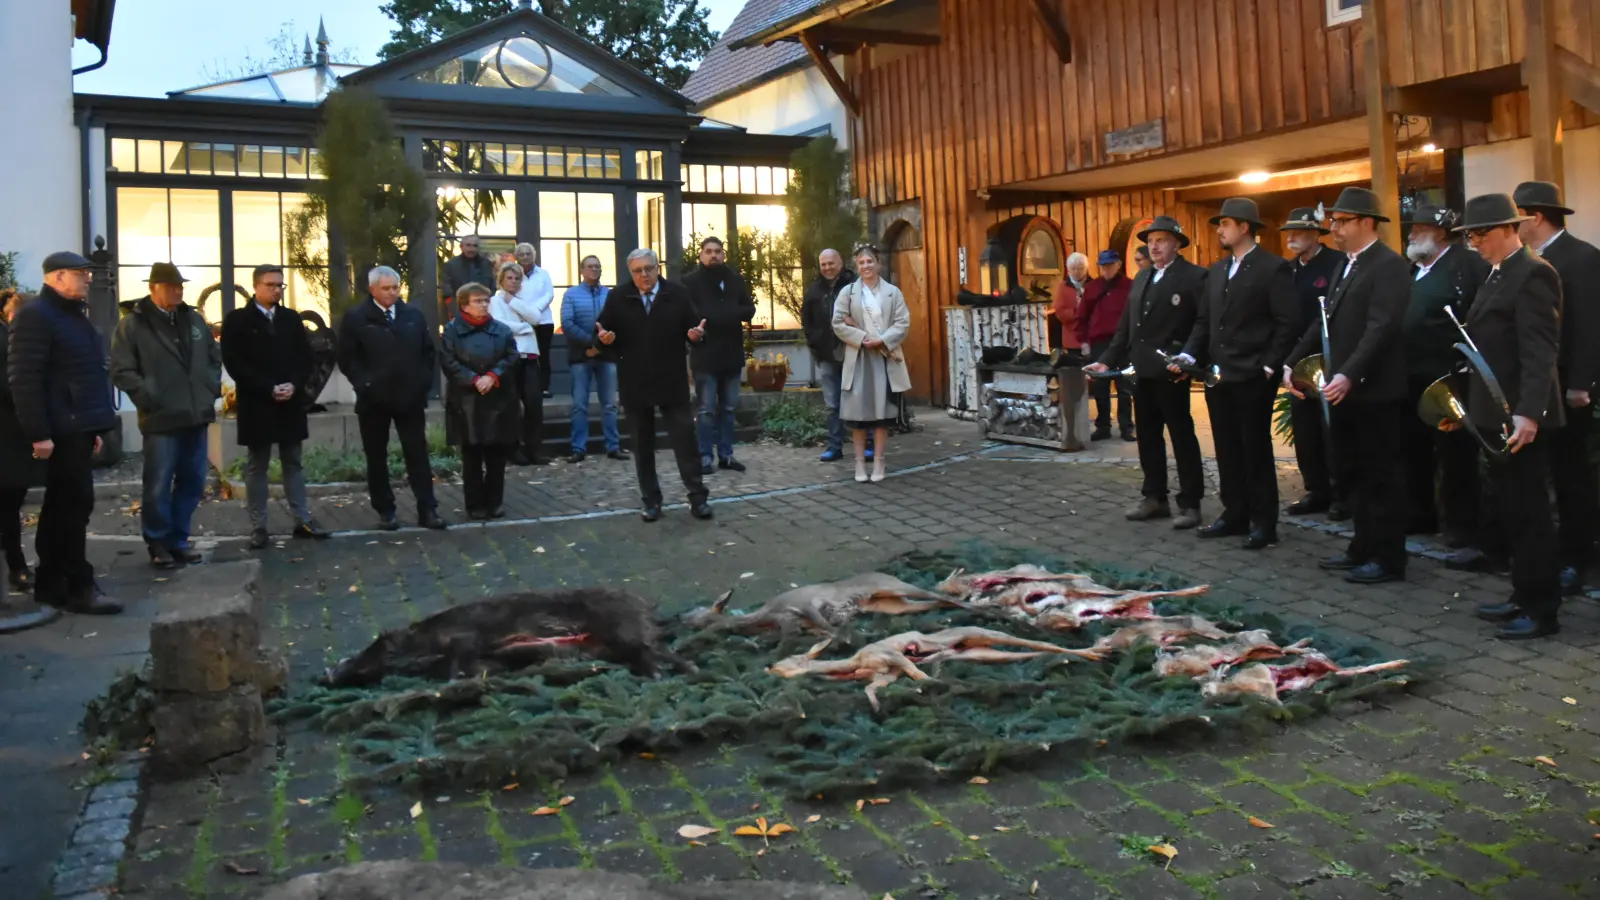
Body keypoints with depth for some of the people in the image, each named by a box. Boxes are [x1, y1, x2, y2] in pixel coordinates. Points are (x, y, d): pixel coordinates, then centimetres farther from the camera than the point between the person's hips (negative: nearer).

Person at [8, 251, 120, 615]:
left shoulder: (74, 315, 20)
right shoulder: (36, 316, -10)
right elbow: (24, 378, -18)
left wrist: (94, 427, 21)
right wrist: (39, 433, -22)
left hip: (79, 427, 10)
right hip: (62, 429, -10)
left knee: (62, 506, 13)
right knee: (75, 504, -7)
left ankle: (50, 584, 21)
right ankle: (79, 587, -1)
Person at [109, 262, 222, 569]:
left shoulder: (194, 319, 12)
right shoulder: (132, 324, -4)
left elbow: (215, 356, 22)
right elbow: (121, 370, -8)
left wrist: (212, 388, 10)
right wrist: (148, 398, -13)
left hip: (196, 416, 5)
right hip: (161, 419, -5)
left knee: (192, 482, 10)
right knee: (158, 486, 0)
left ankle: (178, 539, 23)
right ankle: (158, 543, 15)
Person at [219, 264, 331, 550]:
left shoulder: (292, 318, 10)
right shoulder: (237, 320, -2)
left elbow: (305, 357, 8)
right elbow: (233, 363, -9)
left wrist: (294, 385, -11)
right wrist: (268, 389, -16)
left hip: (290, 403, 4)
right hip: (256, 403, -3)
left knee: (293, 463, 9)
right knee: (256, 467, 2)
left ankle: (303, 520, 13)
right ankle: (258, 528, 5)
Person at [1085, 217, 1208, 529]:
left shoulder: (1194, 276, -7)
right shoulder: (1142, 277, 16)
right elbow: (1126, 325, 17)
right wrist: (1108, 360, 10)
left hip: (1170, 372, -7)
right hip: (1141, 371, 7)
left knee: (1182, 437, 1)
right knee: (1148, 436, 12)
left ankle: (1190, 504, 8)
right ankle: (1155, 498, 22)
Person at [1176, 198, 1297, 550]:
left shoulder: (1274, 268, -7)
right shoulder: (1216, 270, 15)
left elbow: (1287, 325, -10)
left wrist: (1268, 367, -15)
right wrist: (1189, 355, 2)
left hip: (1252, 377, -7)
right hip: (1218, 375, 7)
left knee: (1255, 448, 0)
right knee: (1227, 449, 11)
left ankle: (1264, 521, 9)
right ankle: (1235, 514, 20)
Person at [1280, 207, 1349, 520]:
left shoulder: (1337, 263, -11)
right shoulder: (1290, 269, 11)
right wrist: (1289, 358, 1)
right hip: (1300, 363, 7)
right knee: (1304, 429, 9)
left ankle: (1341, 494, 11)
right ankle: (1316, 490, 19)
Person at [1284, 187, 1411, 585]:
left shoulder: (1389, 265, -12)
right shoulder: (1347, 266, 16)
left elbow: (1381, 328, -22)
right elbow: (1326, 323, 17)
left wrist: (1348, 375, -31)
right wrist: (1293, 363, 9)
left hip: (1374, 390, -9)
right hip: (1345, 388, 9)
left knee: (1381, 476, 0)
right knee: (1354, 475, 15)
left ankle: (1388, 558, 9)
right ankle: (1363, 549, 25)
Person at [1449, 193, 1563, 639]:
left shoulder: (1532, 274, -14)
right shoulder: (1497, 276, 15)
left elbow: (1540, 351, -22)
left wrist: (1528, 413, -29)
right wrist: (1470, 405, 18)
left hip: (1520, 417, -10)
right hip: (1497, 415, 10)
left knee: (1529, 512, -2)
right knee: (1510, 511, 16)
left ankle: (1543, 610, 7)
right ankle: (1524, 596, 27)